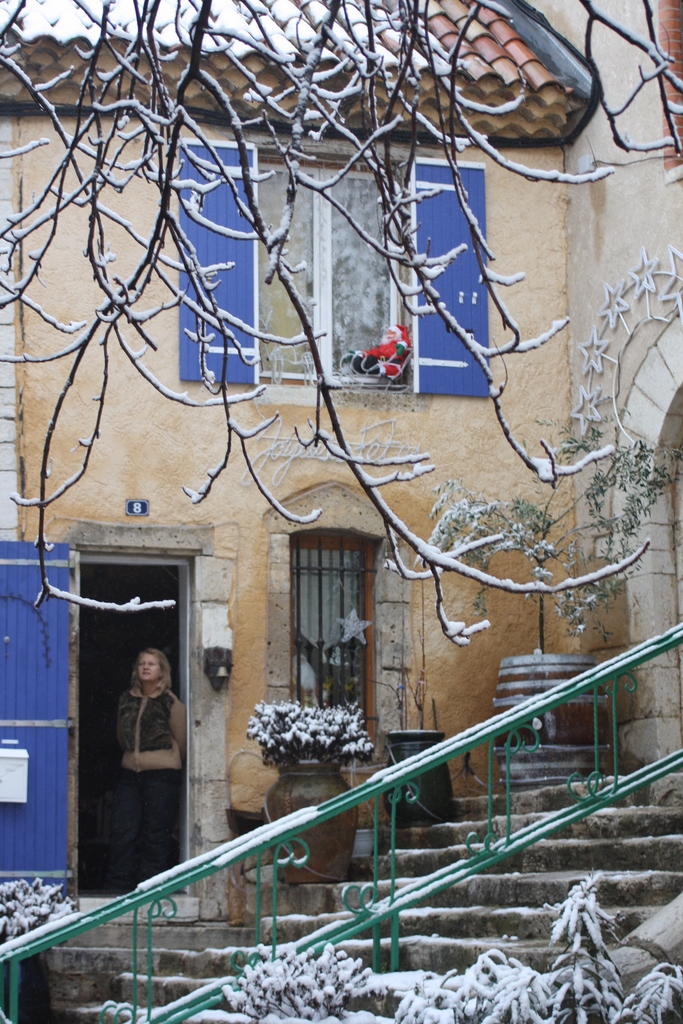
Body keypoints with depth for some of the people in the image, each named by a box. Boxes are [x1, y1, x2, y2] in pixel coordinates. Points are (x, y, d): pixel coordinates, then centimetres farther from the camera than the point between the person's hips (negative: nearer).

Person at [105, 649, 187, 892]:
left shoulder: (170, 703, -3)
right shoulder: (127, 699, 10)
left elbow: (181, 742, 6)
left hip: (161, 774, -4)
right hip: (130, 773, 4)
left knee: (155, 835, -2)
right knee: (121, 830, 0)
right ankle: (118, 885, 7)